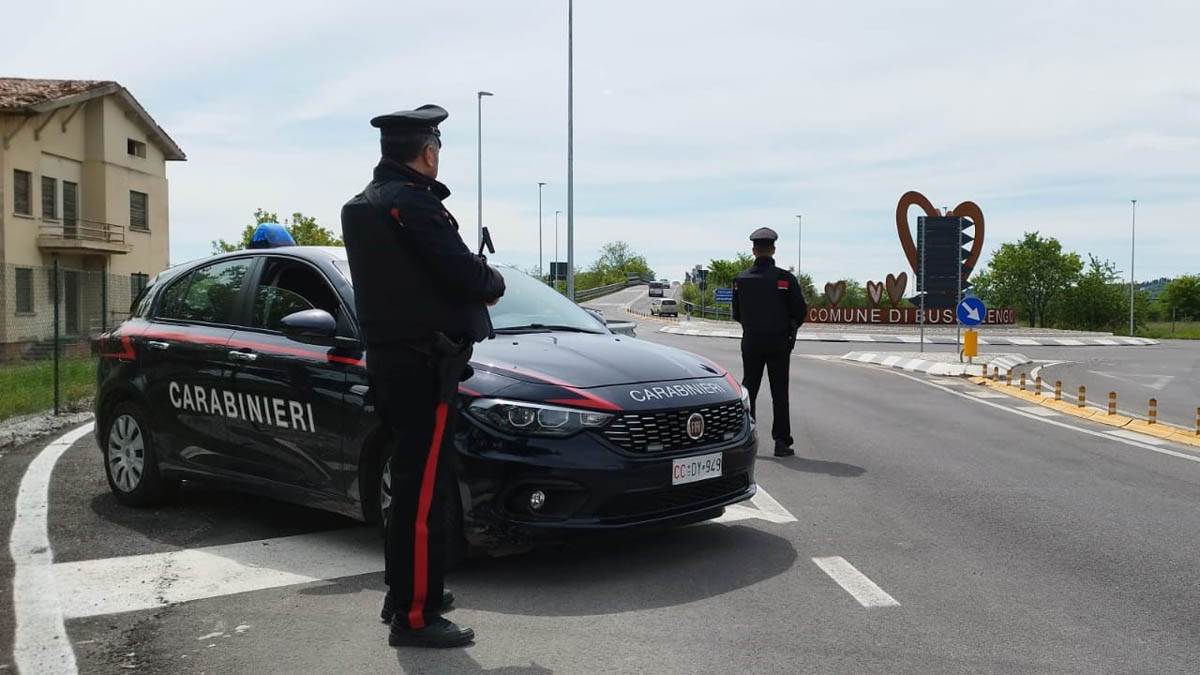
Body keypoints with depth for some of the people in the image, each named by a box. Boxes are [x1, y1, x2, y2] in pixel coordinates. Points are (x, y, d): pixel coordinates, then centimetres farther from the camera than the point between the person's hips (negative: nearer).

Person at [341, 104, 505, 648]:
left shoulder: (361, 206, 15)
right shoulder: (411, 203, -16)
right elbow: (464, 274, -21)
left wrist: (476, 278, 6)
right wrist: (494, 282, 1)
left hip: (388, 358, 10)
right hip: (423, 363, -10)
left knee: (410, 483, 19)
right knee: (423, 489, -6)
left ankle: (404, 592, 30)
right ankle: (415, 616, 0)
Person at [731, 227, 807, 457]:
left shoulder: (741, 279, -3)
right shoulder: (785, 278, -11)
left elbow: (737, 314, 5)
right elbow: (800, 311, -6)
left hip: (751, 343, 2)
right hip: (779, 343, -2)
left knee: (748, 390, 11)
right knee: (779, 393, 4)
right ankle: (781, 442, 4)